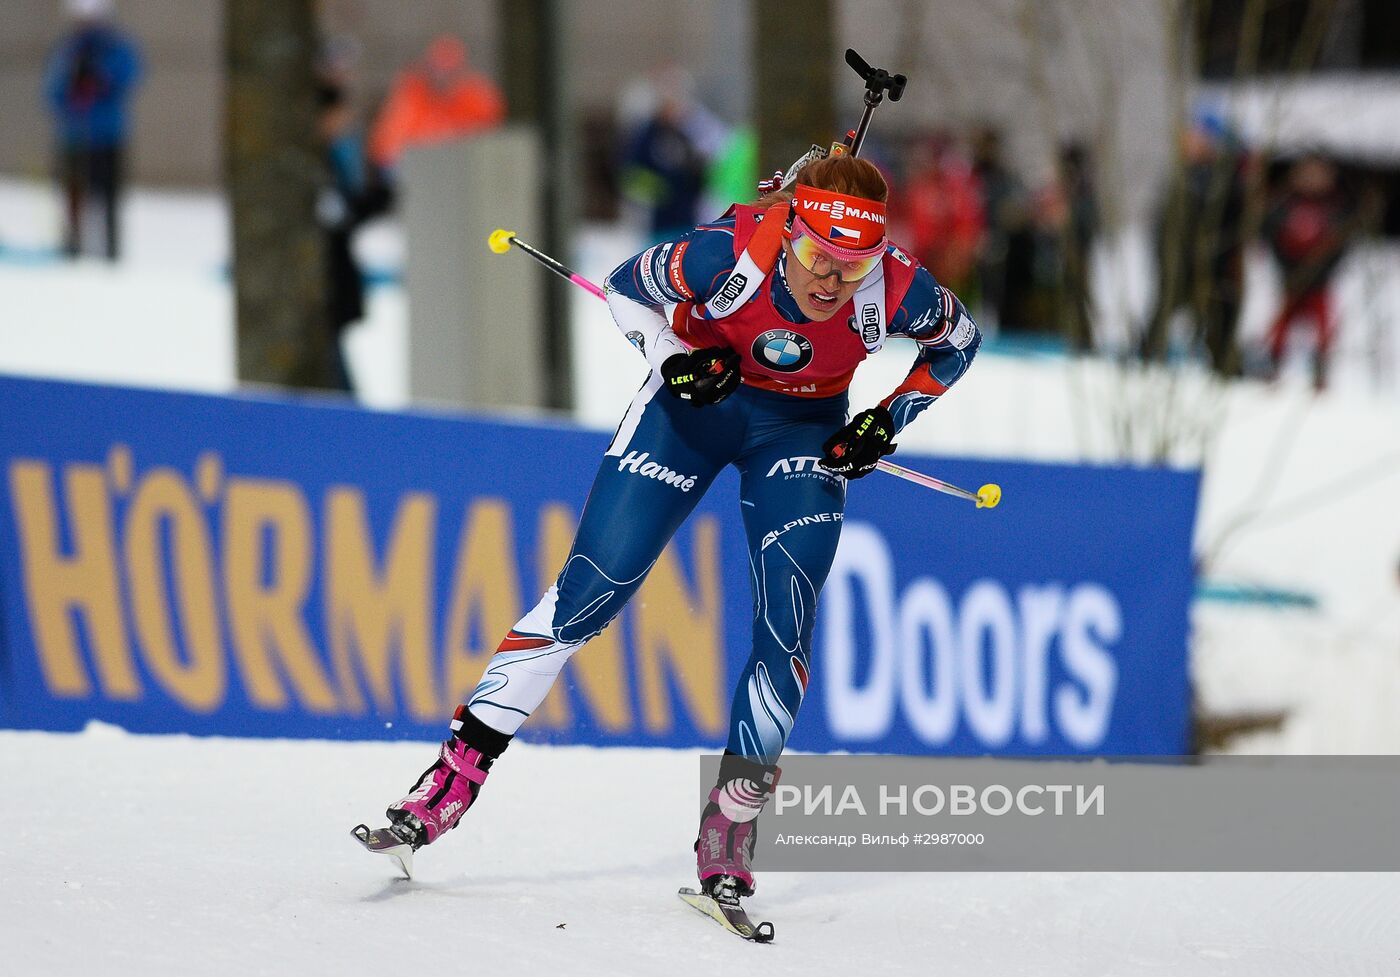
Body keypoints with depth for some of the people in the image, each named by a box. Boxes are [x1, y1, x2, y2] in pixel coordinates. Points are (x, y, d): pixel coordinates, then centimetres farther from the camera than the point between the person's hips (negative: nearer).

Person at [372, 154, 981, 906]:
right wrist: (674, 357, -27)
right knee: (590, 591, -7)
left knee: (787, 626, -15)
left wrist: (887, 422, -14)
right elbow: (626, 288, -11)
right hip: (695, 400, -1)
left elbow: (958, 342, -4)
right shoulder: (728, 252, -32)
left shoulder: (897, 290, -28)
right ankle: (458, 771, 1)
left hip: (803, 430, 1)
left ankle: (729, 830, -4)